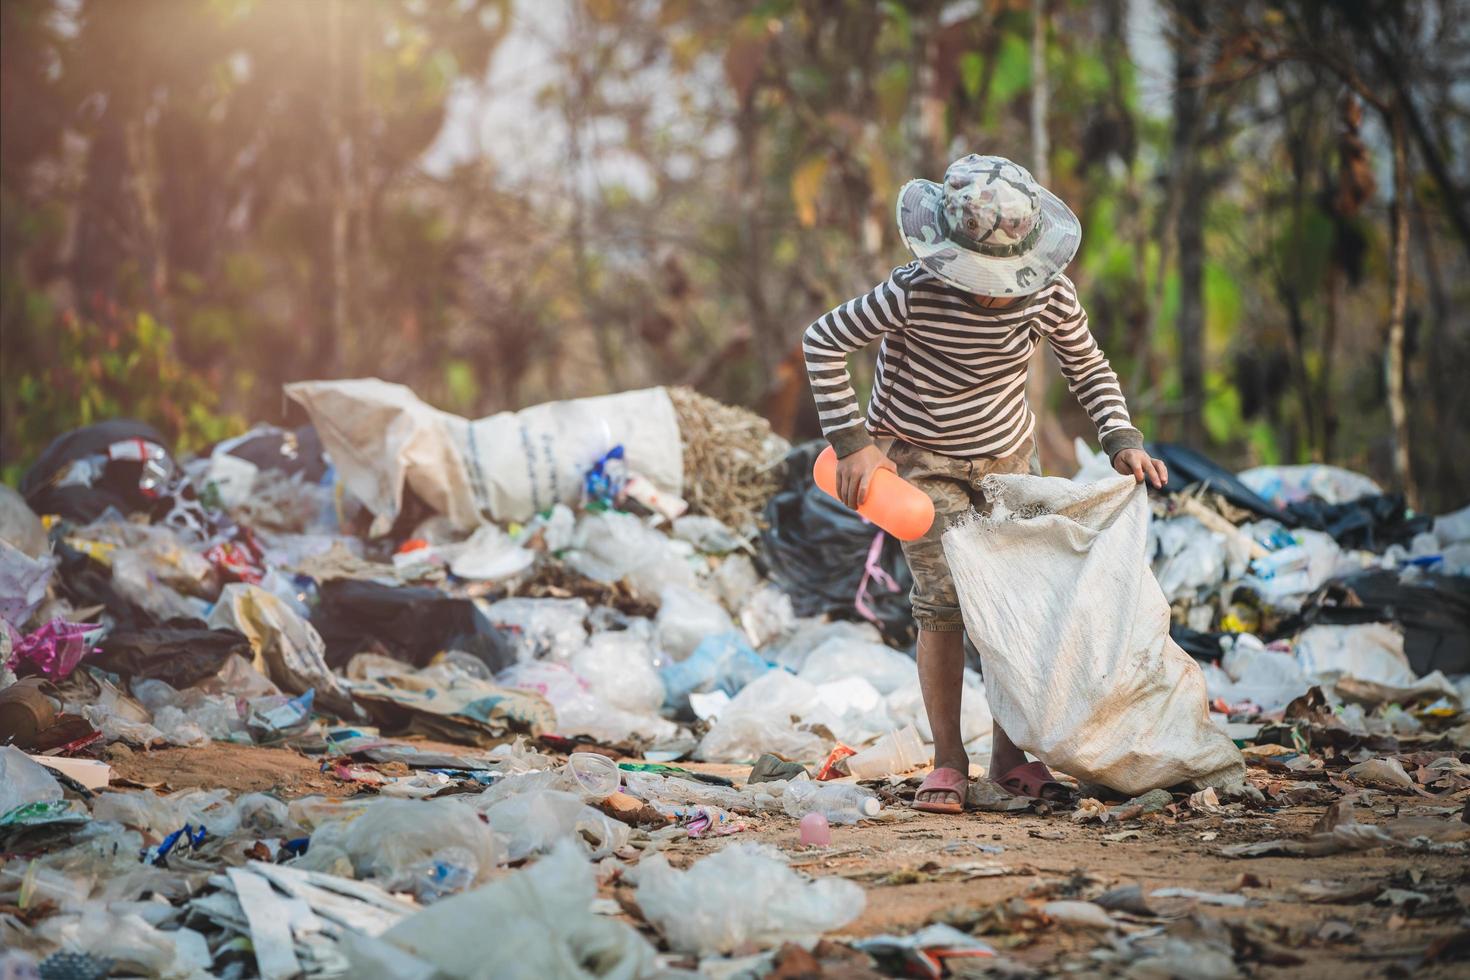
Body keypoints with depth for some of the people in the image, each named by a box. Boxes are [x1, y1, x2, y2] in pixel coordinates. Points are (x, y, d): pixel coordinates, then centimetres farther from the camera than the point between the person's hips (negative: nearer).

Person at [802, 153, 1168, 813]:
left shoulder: (1049, 295, -18)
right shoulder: (914, 295, -30)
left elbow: (1088, 367, 1)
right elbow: (822, 343, -18)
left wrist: (1123, 441, -13)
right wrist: (852, 443, -20)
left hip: (1008, 456, 4)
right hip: (920, 460, -4)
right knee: (943, 601, -11)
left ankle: (1009, 755, 14)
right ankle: (947, 761, -1)